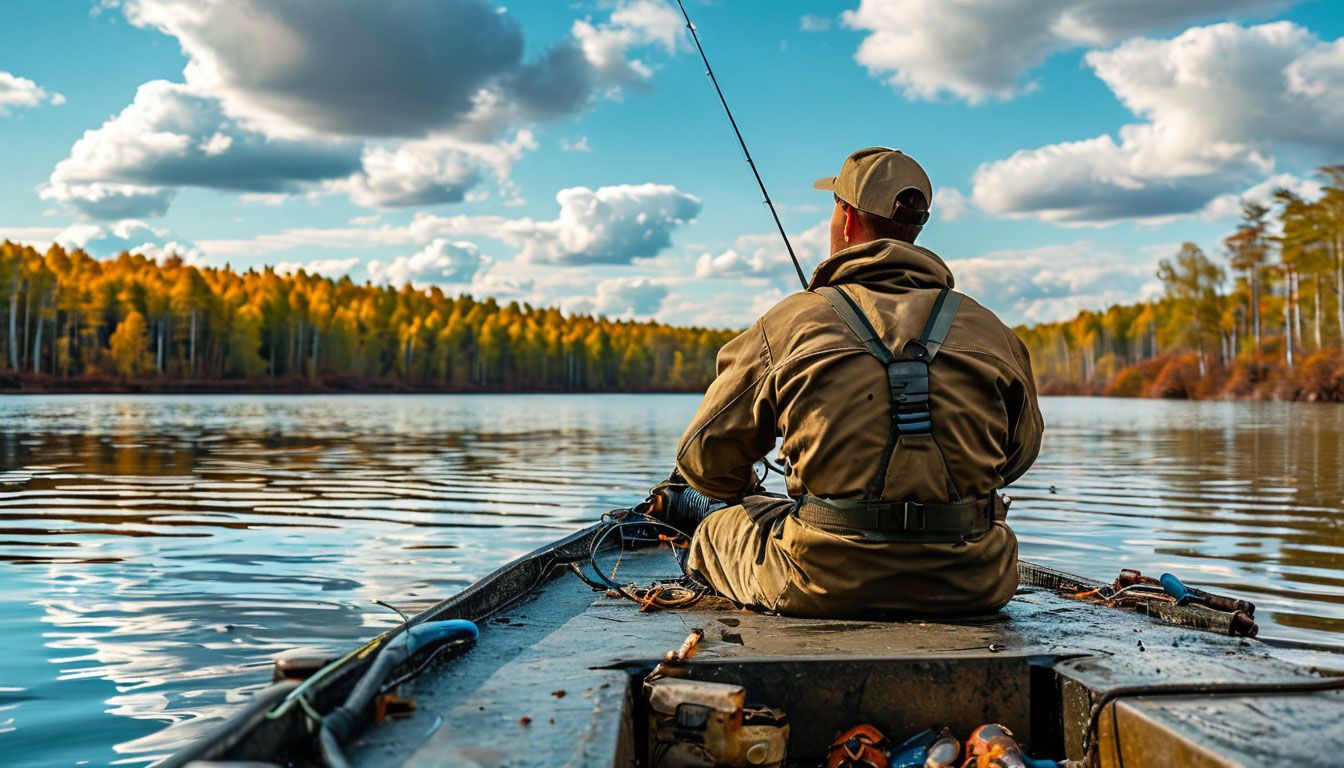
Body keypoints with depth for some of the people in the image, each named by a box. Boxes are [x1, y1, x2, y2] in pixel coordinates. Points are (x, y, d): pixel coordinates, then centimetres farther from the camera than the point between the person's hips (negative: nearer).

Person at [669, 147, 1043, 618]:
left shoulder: (788, 324, -4)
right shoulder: (991, 332, 4)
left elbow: (704, 460, 5)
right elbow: (1020, 453, 21)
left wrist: (748, 491, 29)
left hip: (828, 585, -1)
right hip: (971, 586, 1)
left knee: (717, 530, 26)